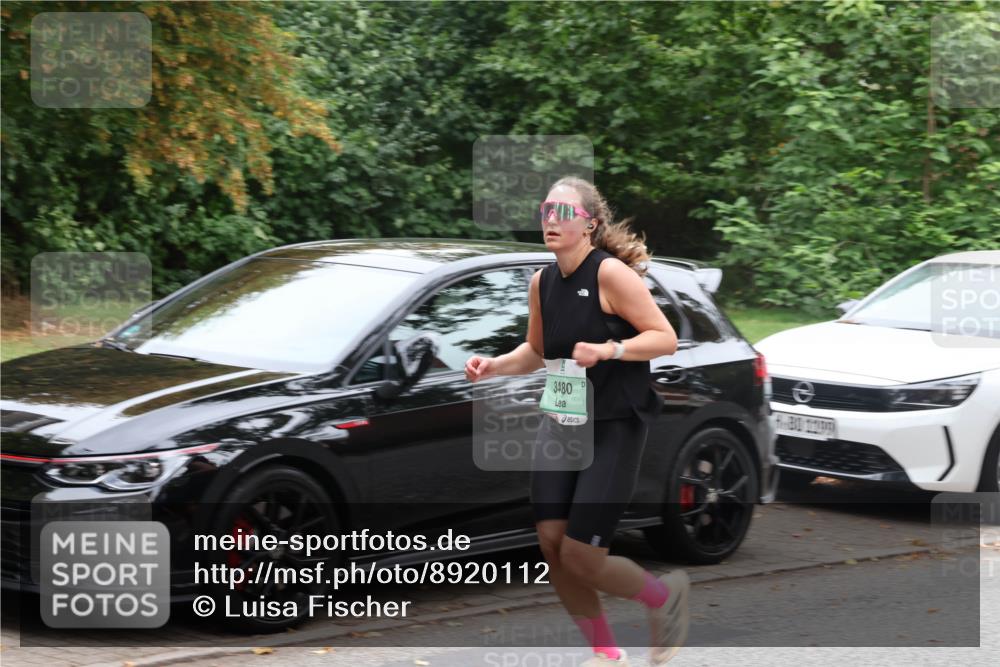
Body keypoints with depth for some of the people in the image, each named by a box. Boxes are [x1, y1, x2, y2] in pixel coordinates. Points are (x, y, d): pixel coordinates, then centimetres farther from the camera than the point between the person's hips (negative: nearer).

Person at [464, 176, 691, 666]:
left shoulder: (610, 273, -15)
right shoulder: (542, 281, 5)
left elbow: (665, 338, -15)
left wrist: (608, 350, -28)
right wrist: (494, 366, 2)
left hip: (615, 426, -6)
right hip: (561, 422, 6)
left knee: (580, 556, -8)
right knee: (551, 543, -2)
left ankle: (666, 595, 22)